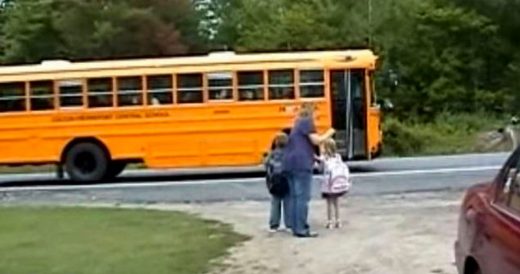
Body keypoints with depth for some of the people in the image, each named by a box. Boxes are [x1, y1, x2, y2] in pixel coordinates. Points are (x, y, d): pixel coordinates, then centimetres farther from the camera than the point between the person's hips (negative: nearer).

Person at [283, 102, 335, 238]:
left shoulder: (297, 124, 23)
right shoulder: (307, 122, -1)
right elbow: (316, 140, -10)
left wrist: (314, 157, 29)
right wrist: (329, 133, 6)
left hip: (290, 163, 9)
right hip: (301, 164, -9)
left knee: (294, 196, 9)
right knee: (303, 197, -8)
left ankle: (295, 227, 12)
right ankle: (302, 229, -9)